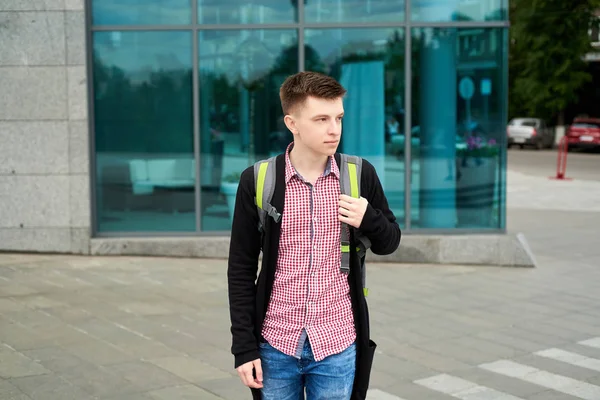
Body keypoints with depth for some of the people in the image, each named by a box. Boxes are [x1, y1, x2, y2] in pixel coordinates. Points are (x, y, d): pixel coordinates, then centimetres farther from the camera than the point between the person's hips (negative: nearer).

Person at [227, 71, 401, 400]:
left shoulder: (361, 174, -3)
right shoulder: (257, 181, -6)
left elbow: (389, 243, 8)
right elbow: (241, 269, -2)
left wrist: (369, 218, -14)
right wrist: (243, 346, -5)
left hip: (338, 346, 1)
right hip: (276, 345, 0)